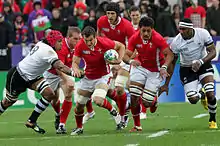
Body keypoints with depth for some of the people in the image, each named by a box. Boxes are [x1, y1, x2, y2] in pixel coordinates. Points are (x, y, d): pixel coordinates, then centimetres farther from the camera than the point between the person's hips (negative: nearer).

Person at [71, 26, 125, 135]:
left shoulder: (104, 42, -22)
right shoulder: (80, 46, -16)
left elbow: (121, 46, -5)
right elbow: (75, 62, -8)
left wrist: (119, 60, -18)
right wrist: (76, 69, -30)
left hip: (103, 77, -4)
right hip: (88, 78, 4)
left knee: (98, 100, -28)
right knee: (79, 105, 7)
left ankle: (113, 111, 4)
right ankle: (79, 127, 32)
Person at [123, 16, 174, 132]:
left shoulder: (158, 39, -22)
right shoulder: (134, 38, -12)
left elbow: (169, 55, -20)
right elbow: (126, 55, -11)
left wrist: (164, 67, -37)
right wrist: (131, 61, -35)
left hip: (155, 71, -3)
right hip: (140, 67, 3)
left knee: (146, 102, -9)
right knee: (134, 97, -13)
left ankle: (154, 101, 30)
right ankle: (137, 126, 3)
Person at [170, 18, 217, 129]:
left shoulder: (203, 33, -21)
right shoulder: (176, 42, -21)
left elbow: (213, 52, -14)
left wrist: (200, 62, -31)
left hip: (203, 64, 0)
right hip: (187, 69, 0)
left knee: (211, 95, -16)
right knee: (193, 100, -13)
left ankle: (212, 120, 11)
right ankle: (201, 95, 26)